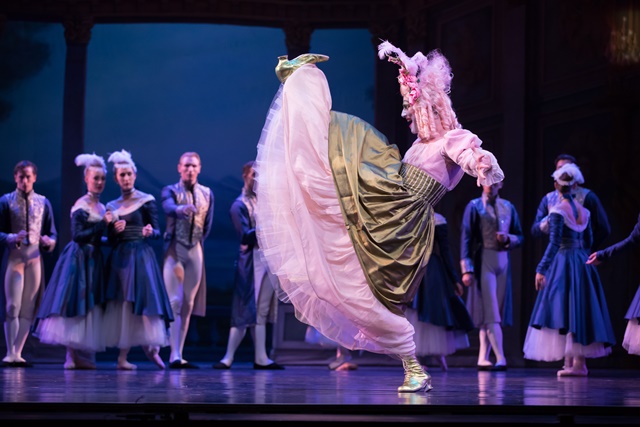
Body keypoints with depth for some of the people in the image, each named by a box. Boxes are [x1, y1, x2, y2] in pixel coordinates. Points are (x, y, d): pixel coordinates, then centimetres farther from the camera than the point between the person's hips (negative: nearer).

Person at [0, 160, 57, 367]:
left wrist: (49, 241, -11)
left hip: (35, 257, 3)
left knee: (29, 308, 3)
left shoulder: (43, 202, 9)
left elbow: (52, 233, 11)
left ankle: (17, 353, 10)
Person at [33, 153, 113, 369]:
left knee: (90, 307, 7)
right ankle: (75, 357, -3)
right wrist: (103, 225, -18)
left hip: (94, 260, 8)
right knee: (78, 304, -6)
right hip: (79, 259, -8)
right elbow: (77, 235, -18)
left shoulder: (102, 207, 14)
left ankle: (83, 357, 10)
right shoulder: (81, 206, -10)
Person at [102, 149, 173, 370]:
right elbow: (110, 240, 13)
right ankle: (123, 357, 0)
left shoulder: (146, 201, 2)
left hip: (141, 256, -4)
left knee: (143, 300, -14)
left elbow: (157, 231, -2)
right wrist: (115, 231, -8)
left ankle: (151, 347, -14)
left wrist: (150, 232, -24)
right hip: (119, 258, 4)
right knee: (122, 304, 0)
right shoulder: (112, 206, 14)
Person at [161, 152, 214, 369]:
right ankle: (175, 356, -15)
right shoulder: (171, 190, 1)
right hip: (175, 250, -4)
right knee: (175, 302, -12)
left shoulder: (207, 193, 13)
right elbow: (168, 207, -22)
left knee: (188, 304, 3)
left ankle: (177, 354, 7)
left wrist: (198, 240, 9)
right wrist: (181, 209, -42)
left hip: (196, 251, 4)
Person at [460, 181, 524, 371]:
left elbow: (520, 237, 16)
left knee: (495, 312, 5)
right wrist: (467, 269, -11)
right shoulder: (474, 206, 1)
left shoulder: (508, 207, 13)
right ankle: (500, 359, -12)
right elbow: (466, 238, -4)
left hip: (503, 262, 5)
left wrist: (508, 239, -8)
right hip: (483, 261, -5)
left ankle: (483, 359, 11)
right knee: (490, 312, -8)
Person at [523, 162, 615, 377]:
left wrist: (541, 269, -17)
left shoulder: (558, 211, -11)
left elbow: (554, 244, -17)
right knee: (581, 310, 9)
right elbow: (588, 241, 13)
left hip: (563, 263, -6)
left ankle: (571, 362, -4)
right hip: (583, 264, 6)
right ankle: (580, 362, 12)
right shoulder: (583, 211, 7)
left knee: (564, 310, -2)